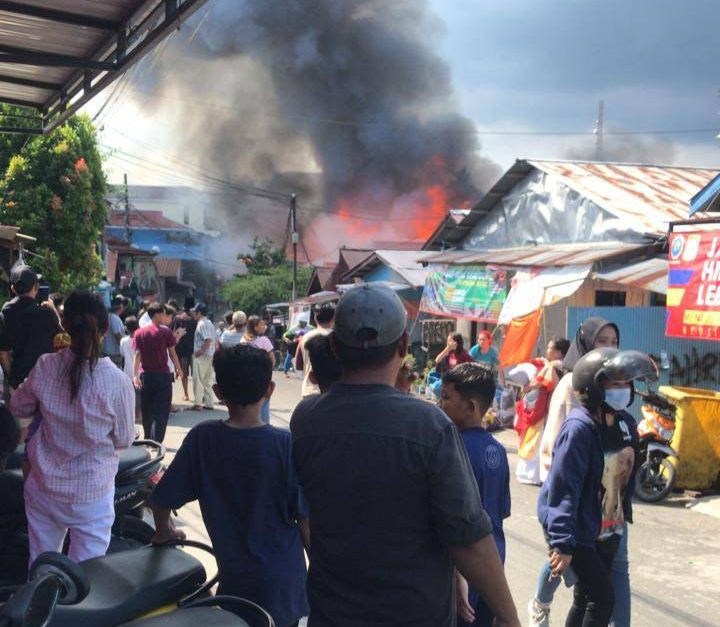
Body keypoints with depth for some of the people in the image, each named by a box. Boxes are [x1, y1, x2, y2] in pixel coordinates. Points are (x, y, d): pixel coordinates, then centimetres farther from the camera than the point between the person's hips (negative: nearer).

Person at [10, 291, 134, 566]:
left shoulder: (45, 367, -12)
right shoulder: (117, 383, -21)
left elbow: (18, 407, 7)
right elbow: (124, 440, -5)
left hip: (43, 489, 3)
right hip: (91, 496, -3)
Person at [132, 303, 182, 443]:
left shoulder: (139, 333, 2)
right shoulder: (165, 332, -8)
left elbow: (137, 354, -5)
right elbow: (172, 353, -5)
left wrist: (135, 375, -8)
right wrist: (178, 369, 8)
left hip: (145, 375, 4)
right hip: (162, 375, -4)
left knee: (147, 411, 15)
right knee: (161, 411, 0)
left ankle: (148, 441, 26)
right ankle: (156, 442, -9)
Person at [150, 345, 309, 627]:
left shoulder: (202, 439, -11)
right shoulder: (285, 444, -17)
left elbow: (161, 499, -3)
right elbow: (305, 517, -11)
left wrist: (164, 531, 17)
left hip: (235, 577, 2)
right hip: (283, 576, -1)